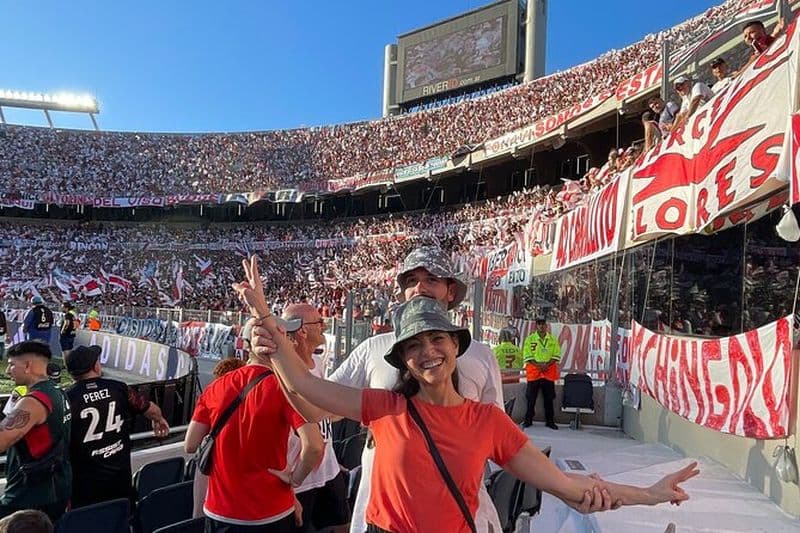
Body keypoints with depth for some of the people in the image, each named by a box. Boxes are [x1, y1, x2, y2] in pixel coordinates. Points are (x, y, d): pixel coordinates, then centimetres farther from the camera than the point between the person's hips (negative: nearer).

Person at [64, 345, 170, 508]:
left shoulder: (67, 398, -12)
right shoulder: (118, 389, -5)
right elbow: (152, 410, 5)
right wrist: (159, 420, 27)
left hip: (86, 481, -2)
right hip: (120, 476, 2)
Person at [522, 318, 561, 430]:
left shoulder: (553, 339, 7)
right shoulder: (530, 339, 1)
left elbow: (557, 356, 4)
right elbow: (526, 356, -3)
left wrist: (547, 364, -11)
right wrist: (538, 365, -15)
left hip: (549, 372, 2)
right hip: (534, 371, -1)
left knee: (549, 398, 6)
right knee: (531, 397, 1)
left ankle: (550, 421, 15)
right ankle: (528, 420, 9)